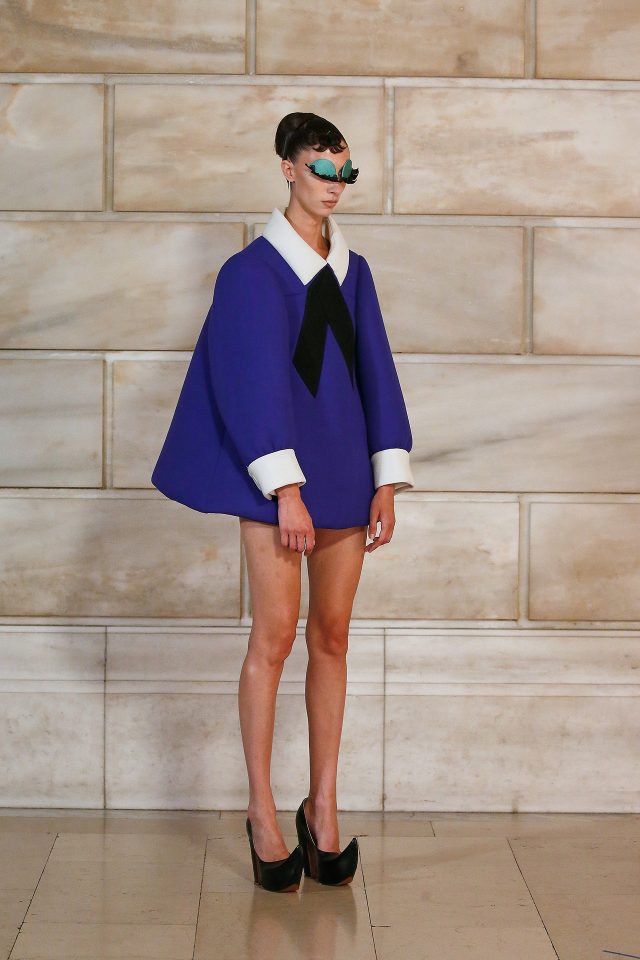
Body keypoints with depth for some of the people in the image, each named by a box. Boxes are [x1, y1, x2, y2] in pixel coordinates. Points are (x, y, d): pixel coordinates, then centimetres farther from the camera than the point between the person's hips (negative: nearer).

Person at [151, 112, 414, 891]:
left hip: (345, 469, 5)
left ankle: (323, 809, 14)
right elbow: (257, 381, -10)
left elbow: (375, 372, 12)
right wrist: (286, 489, -16)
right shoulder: (252, 269, -3)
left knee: (332, 637, 6)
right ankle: (263, 814, 8)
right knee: (274, 637, -4)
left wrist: (387, 484, 5)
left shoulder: (351, 271, 12)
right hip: (277, 476, -5)